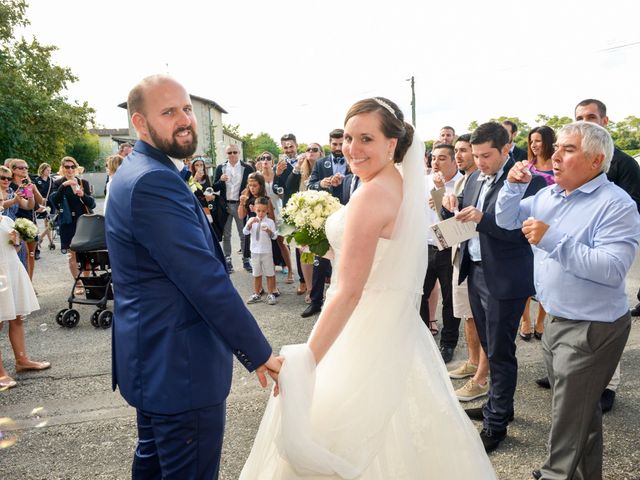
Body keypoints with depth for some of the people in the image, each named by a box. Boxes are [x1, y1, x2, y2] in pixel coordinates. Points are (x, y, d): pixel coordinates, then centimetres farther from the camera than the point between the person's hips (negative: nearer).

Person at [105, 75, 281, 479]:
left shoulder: (137, 172, 10)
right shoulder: (154, 182, -24)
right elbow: (207, 281, -25)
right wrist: (259, 354, -19)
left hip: (152, 357, 11)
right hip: (179, 368, -11)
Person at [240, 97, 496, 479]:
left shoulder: (372, 193, -21)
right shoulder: (406, 184, 7)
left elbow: (348, 292, -26)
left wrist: (305, 362, -26)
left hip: (367, 335, -9)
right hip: (397, 329, 10)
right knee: (395, 426, 24)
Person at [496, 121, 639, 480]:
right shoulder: (549, 195, 5)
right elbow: (506, 220, 13)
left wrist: (553, 241, -32)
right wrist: (514, 186, -5)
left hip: (591, 329, -8)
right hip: (556, 320, 8)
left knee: (570, 419, 5)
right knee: (583, 410, 24)